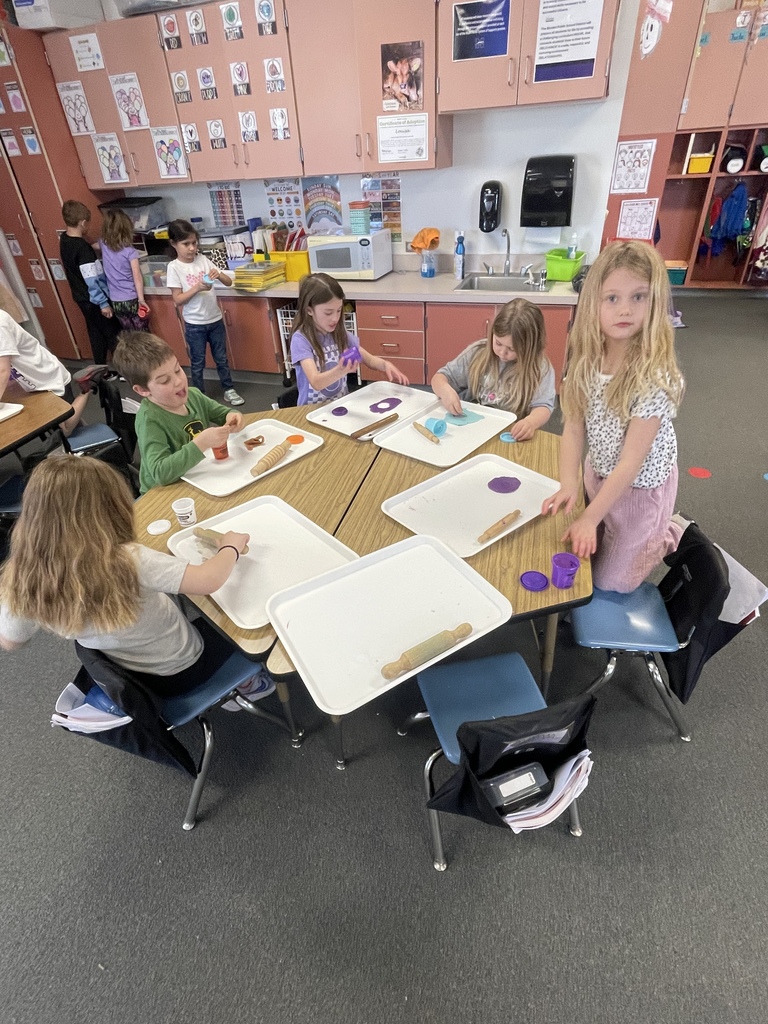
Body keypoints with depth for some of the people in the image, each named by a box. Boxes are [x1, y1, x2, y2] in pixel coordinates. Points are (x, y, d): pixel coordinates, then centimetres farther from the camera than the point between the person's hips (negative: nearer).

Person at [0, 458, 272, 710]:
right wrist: (230, 547, -19)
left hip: (126, 678, 5)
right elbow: (208, 580, -39)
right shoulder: (127, 561, -37)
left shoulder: (23, 585, -20)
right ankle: (243, 683, 39)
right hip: (182, 669, -5)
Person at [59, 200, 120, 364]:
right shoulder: (83, 247, -25)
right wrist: (103, 303, -21)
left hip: (81, 297, 9)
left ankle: (101, 367, 27)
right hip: (93, 299, -9)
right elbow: (91, 280, -26)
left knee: (96, 332, 18)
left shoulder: (64, 239, 3)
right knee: (113, 333, 3)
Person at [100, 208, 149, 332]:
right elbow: (137, 276, -19)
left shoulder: (104, 245, 4)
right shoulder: (130, 252, -12)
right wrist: (141, 299, -17)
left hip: (115, 302, 5)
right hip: (131, 299, -5)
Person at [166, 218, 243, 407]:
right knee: (197, 362, 8)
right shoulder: (174, 267, -8)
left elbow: (228, 282, 1)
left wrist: (219, 275, -20)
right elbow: (178, 299, -11)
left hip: (215, 319, 3)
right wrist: (197, 287, -24)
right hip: (194, 324, -3)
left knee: (221, 358, 13)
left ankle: (229, 390, 26)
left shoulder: (203, 259, 1)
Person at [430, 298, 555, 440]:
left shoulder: (540, 368, -6)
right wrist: (445, 390, -19)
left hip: (511, 437, -3)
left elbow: (543, 406, -13)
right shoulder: (477, 352, 1)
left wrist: (531, 422, -36)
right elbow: (440, 377, 5)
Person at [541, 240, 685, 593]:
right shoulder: (587, 358, -13)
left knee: (610, 581, 10)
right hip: (598, 474, 5)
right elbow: (574, 426, -13)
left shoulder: (654, 376, -30)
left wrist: (590, 518, -27)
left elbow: (632, 461, -28)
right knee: (589, 547, 24)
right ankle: (657, 531, 43)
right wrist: (568, 484, -27)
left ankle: (669, 538, 32)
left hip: (639, 488, -5)